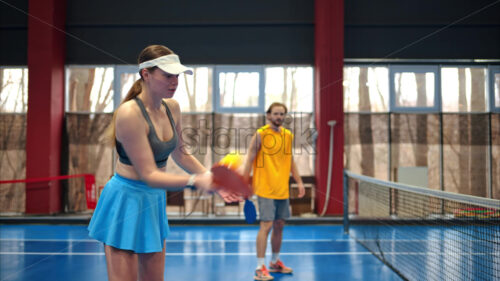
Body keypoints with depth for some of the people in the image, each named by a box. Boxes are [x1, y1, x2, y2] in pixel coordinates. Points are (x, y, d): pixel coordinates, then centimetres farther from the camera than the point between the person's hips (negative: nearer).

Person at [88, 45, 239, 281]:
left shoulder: (172, 108, 0)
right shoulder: (130, 113, -23)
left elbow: (180, 154, 14)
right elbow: (148, 175, -24)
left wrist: (212, 179, 3)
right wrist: (195, 181, -35)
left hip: (155, 200, 8)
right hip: (126, 201, -7)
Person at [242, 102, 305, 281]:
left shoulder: (288, 135, 10)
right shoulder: (261, 134, -8)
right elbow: (250, 160, -8)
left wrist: (299, 182, 14)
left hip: (283, 189, 6)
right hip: (265, 189, -6)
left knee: (279, 225, 13)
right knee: (266, 225, -9)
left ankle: (275, 262, 29)